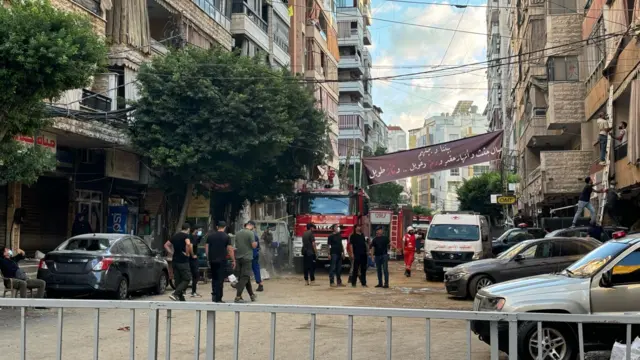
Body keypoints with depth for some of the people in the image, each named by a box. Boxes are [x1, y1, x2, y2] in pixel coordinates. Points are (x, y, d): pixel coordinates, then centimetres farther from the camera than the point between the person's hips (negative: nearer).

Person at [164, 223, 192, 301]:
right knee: (186, 279, -2)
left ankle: (181, 298, 14)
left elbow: (166, 245, 19)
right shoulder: (186, 235, -8)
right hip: (183, 261, -7)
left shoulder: (175, 236, 15)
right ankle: (175, 294, -17)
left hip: (174, 261, 7)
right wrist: (187, 253, -14)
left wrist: (171, 253, 12)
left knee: (178, 280, 10)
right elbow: (188, 244, -27)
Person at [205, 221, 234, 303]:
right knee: (220, 279, 0)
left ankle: (214, 294, 11)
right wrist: (233, 260, 1)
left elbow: (206, 248, 8)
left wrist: (208, 259, 16)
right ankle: (218, 298, 0)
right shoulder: (226, 236, -4)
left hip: (212, 260, 4)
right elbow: (230, 249, -7)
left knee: (214, 278, 18)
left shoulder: (210, 235, 7)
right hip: (222, 260, -4)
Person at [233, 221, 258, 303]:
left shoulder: (238, 233, 10)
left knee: (246, 277, 14)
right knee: (245, 277, -3)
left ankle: (252, 295, 23)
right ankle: (238, 297, -9)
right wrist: (256, 243, 8)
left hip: (238, 257, 7)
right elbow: (253, 245, -13)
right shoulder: (251, 233, -11)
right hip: (247, 258, -7)